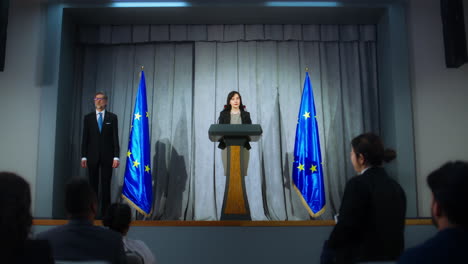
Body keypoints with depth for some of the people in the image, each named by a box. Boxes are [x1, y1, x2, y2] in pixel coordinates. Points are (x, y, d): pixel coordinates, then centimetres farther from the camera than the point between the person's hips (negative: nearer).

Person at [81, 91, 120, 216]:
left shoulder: (112, 117, 4)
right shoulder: (88, 117, 7)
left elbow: (115, 138, 0)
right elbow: (85, 138, 6)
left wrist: (116, 156, -7)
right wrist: (83, 156, -1)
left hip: (107, 156, -1)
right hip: (92, 156, 1)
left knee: (106, 185, 2)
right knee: (93, 184, 5)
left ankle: (105, 213, 7)